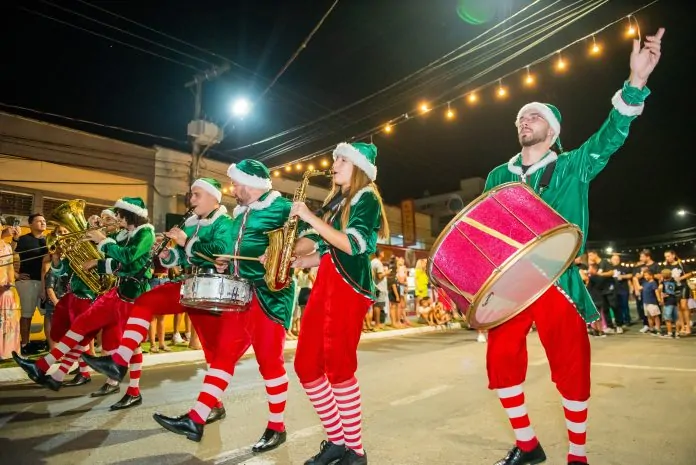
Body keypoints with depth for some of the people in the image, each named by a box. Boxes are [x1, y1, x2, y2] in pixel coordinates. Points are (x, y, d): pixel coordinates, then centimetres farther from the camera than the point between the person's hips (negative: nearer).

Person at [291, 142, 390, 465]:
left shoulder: (366, 198, -1)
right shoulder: (335, 202, 22)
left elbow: (353, 245, -17)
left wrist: (311, 218, -14)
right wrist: (293, 261, 9)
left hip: (349, 286, -8)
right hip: (325, 284, 8)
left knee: (338, 368, -8)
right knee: (306, 366, 5)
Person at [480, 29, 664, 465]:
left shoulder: (572, 167, 6)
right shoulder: (499, 177, 12)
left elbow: (609, 138, -10)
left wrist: (636, 83, -22)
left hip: (556, 282, -2)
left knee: (572, 370, 3)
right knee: (501, 361, 3)